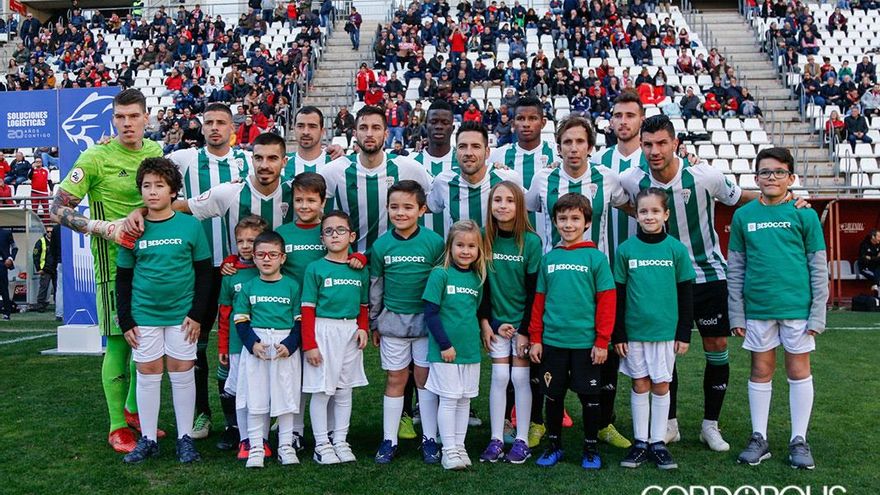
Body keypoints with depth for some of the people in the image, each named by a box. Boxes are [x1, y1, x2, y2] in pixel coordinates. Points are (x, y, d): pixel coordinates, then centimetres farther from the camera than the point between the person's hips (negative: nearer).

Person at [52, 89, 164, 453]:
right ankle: (117, 427, 12)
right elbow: (58, 207, -10)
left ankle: (133, 410, 31)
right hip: (115, 260, -6)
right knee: (119, 341, -2)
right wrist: (104, 227, -20)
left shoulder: (156, 151, 6)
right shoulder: (96, 157, -10)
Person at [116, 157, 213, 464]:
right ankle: (148, 440, 20)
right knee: (147, 376, 7)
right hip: (144, 315, 1)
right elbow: (123, 278, 7)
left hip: (182, 314, -1)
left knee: (182, 375, 5)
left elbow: (204, 272, 0)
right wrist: (125, 321, 1)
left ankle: (185, 438, 17)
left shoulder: (190, 226, -3)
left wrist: (197, 314, -5)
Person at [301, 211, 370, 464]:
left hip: (350, 333, 4)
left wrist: (363, 328, -2)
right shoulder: (315, 268, -4)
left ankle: (340, 441, 20)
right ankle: (321, 444, 10)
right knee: (321, 390, 0)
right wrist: (309, 344, -10)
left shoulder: (360, 270, 7)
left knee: (344, 390, 10)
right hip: (323, 331, -4)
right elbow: (308, 309, -5)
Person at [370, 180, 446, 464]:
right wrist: (374, 324, 10)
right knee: (395, 380, 9)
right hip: (392, 321, 2)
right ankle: (389, 440, 19)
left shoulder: (434, 242, -8)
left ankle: (430, 439, 18)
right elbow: (375, 287, 8)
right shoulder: (381, 245, -1)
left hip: (425, 320, -1)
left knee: (425, 378, 6)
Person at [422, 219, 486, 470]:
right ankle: (449, 450, 12)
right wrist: (445, 344, -14)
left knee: (465, 400, 12)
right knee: (449, 399, 1)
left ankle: (460, 446, 24)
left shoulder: (477, 278, 6)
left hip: (471, 349, 5)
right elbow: (431, 313, -12)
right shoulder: (440, 274, -10)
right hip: (445, 350, -5)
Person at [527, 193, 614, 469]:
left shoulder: (595, 257, -4)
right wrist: (535, 339, 5)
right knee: (553, 395, 12)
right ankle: (554, 445, 28)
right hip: (552, 341, 3)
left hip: (586, 342, -3)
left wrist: (602, 342, -8)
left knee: (589, 396, 9)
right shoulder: (549, 259, 6)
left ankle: (591, 448, 25)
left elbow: (607, 301, -5)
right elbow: (539, 301, 8)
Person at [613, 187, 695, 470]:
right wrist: (617, 335, 0)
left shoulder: (677, 249, -1)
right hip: (634, 330, 0)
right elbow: (618, 295, 2)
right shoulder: (626, 250, -1)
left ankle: (658, 442, 19)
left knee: (661, 386, 7)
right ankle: (640, 442, 19)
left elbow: (685, 295, 3)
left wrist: (684, 334, 0)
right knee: (640, 386, 9)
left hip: (666, 330, 0)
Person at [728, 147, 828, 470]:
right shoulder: (743, 216, 4)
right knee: (761, 371, 10)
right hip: (757, 308, 1)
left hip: (797, 306, -1)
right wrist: (736, 313, 3)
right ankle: (759, 438, 21)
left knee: (799, 371, 8)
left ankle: (799, 441, 20)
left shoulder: (804, 214, 0)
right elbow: (735, 269, 6)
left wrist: (818, 313, -3)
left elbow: (819, 267, 1)